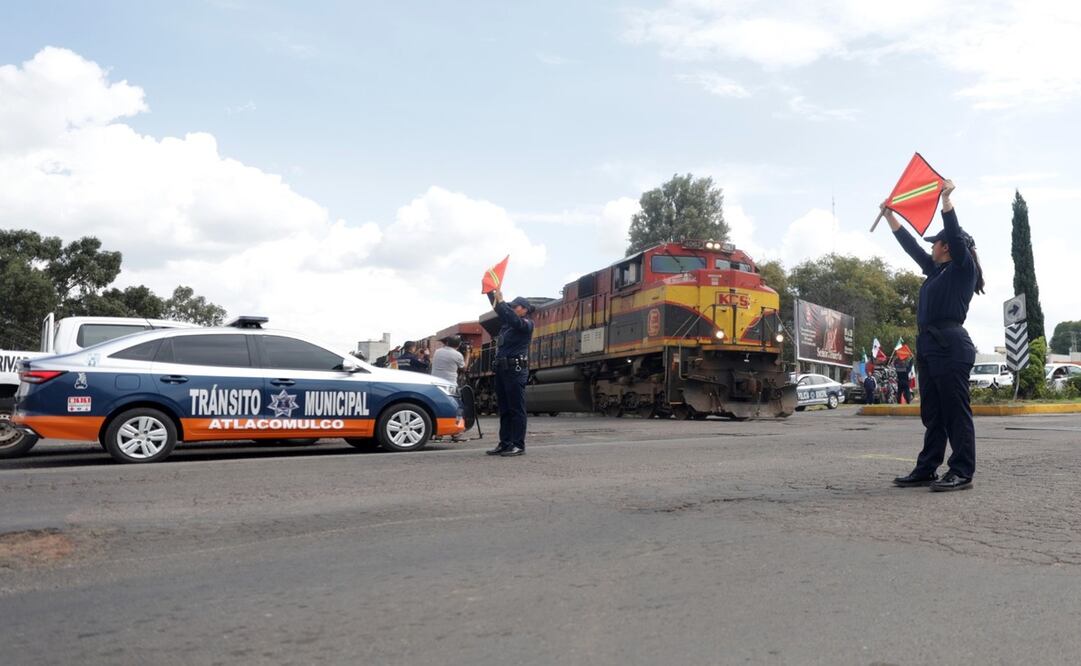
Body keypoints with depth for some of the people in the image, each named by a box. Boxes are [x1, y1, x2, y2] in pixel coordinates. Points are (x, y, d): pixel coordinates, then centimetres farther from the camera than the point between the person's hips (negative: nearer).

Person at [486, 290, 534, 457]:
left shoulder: (526, 324, -2)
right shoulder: (508, 323, 20)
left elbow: (514, 319, -21)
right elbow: (500, 311, 17)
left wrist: (501, 301, -20)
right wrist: (492, 293, 6)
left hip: (516, 370, -8)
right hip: (502, 368, 8)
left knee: (516, 409, -7)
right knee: (504, 409, 8)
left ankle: (518, 445, -5)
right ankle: (505, 443, 11)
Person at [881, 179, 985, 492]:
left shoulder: (963, 268, 0)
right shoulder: (937, 271, 21)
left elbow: (954, 234, -13)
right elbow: (910, 245, 28)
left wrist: (946, 197, -11)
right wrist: (890, 216, 32)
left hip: (951, 345, -9)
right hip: (929, 345, 9)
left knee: (956, 412, -6)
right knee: (932, 413, 10)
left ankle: (962, 473, -3)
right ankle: (927, 469, 14)